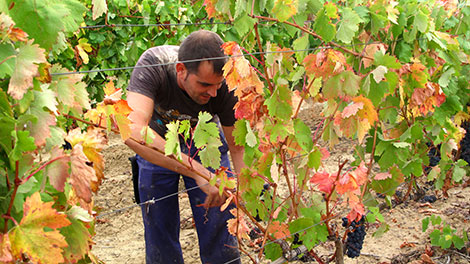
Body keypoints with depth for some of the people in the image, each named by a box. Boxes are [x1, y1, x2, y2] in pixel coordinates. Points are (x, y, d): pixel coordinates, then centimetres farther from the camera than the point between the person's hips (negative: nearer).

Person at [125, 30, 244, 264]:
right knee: (159, 232, 5)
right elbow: (133, 131, -52)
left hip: (205, 144, 1)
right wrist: (198, 171, -58)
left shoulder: (225, 86, -31)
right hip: (155, 147, 0)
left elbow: (238, 149, -19)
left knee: (219, 233, -2)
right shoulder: (153, 65, -37)